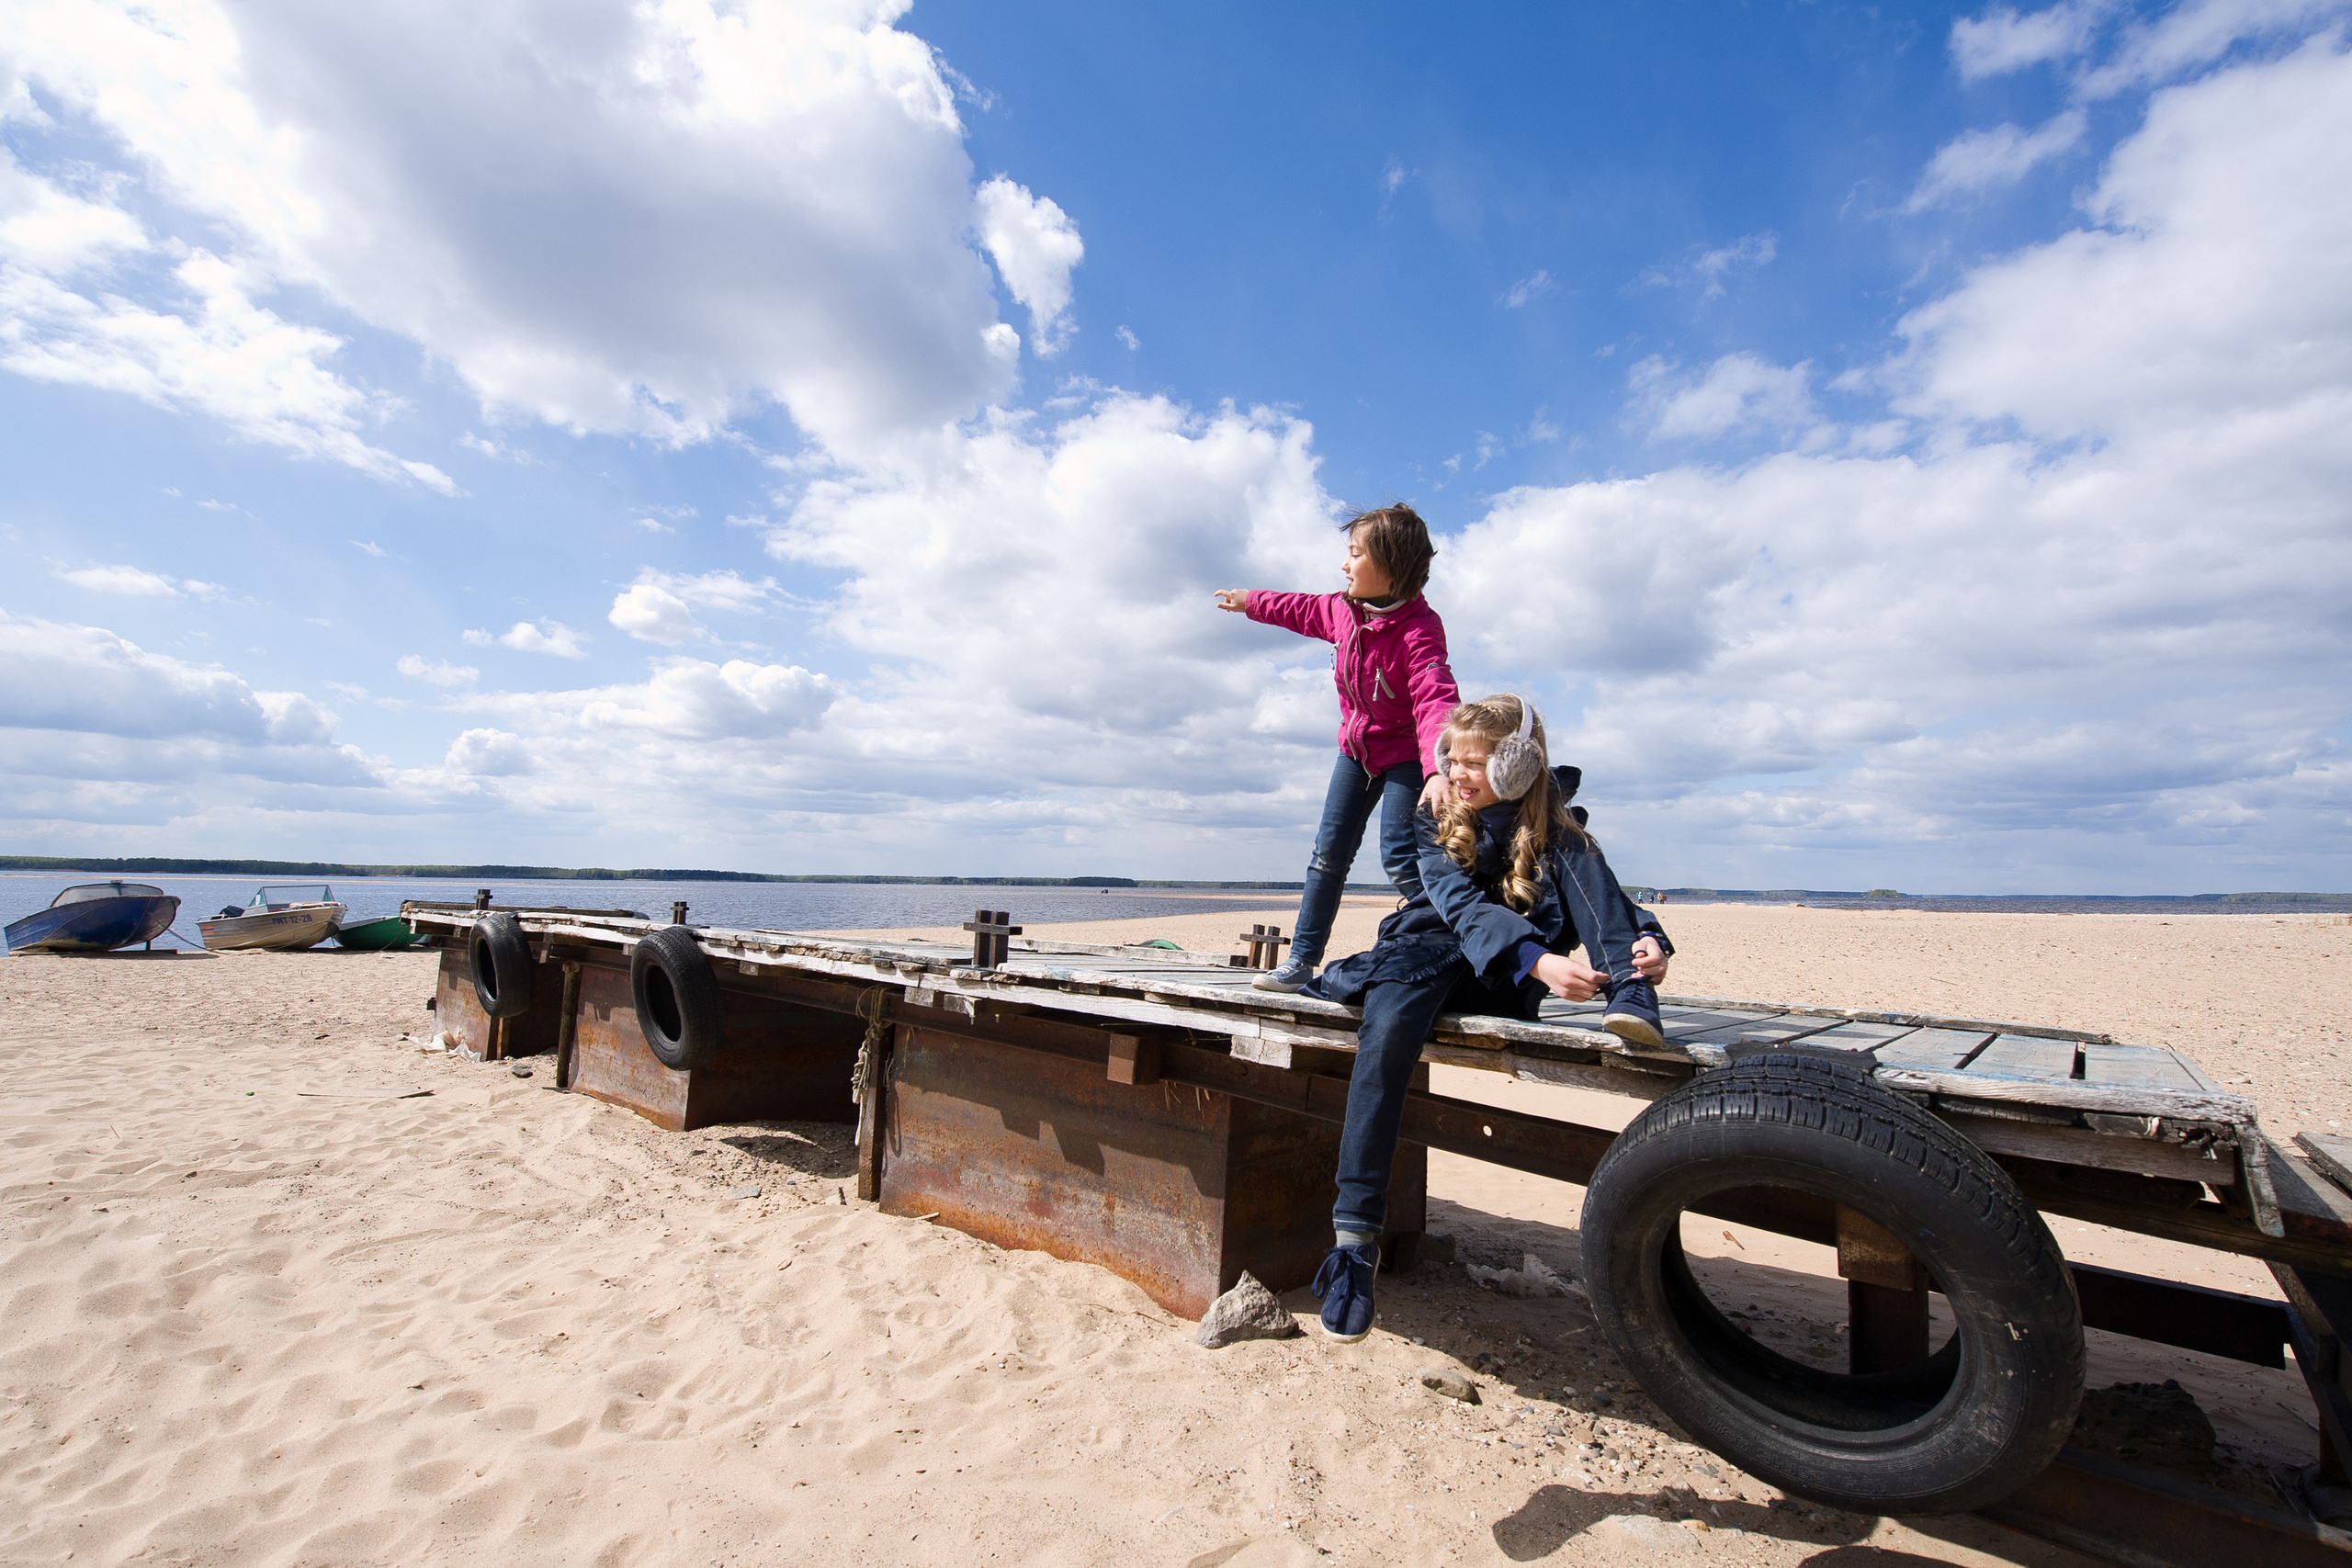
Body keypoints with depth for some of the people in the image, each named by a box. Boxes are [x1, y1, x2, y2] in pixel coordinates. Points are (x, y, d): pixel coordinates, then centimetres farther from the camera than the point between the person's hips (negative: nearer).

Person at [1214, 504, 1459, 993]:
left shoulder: (1418, 630, -29)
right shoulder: (1343, 610, -5)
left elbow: (1435, 701, -42)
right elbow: (1304, 610, 18)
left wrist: (1439, 770, -58)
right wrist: (1249, 601, 32)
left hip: (1404, 754, -7)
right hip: (1356, 748, 7)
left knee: (1400, 856, -17)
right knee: (1329, 851, 5)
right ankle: (1301, 960, 11)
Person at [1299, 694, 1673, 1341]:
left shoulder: (1555, 829, 7)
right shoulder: (1435, 826, 2)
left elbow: (1602, 895, -6)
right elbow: (1464, 906, -14)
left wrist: (1646, 941, -30)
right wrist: (1538, 961, -32)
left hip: (1507, 980, 1)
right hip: (1439, 954, -1)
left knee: (1575, 855, -15)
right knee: (1389, 1026, -37)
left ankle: (1629, 999, -32)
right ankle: (1355, 1233, -37)